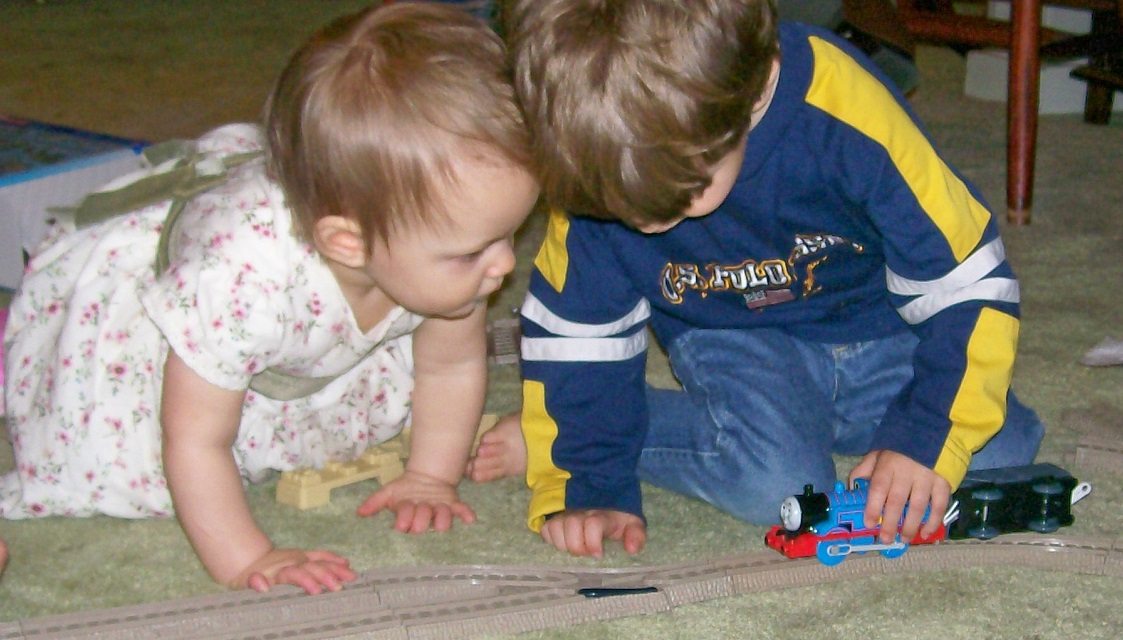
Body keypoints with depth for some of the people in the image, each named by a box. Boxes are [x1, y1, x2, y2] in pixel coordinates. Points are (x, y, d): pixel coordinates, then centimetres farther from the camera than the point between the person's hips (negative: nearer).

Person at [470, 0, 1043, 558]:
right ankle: (557, 434, -7)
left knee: (1001, 451, -12)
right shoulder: (595, 167, -25)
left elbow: (969, 284, -23)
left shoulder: (848, 117, -34)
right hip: (732, 341, -2)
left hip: (879, 326, 2)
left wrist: (927, 440, -26)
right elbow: (572, 328, -10)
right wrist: (586, 490, -16)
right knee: (778, 487, -27)